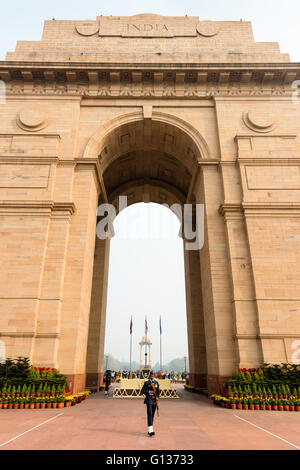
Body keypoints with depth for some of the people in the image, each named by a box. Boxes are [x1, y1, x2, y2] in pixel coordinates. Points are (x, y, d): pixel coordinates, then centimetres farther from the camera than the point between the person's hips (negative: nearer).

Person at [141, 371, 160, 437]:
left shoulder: (156, 382, 7)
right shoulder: (146, 383, -4)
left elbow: (158, 391, 12)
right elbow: (142, 391, -4)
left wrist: (157, 397, -2)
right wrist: (149, 392, -15)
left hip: (154, 400, 5)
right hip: (149, 400, -4)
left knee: (152, 415, 10)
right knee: (149, 414, -13)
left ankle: (149, 430, 21)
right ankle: (150, 431, -17)